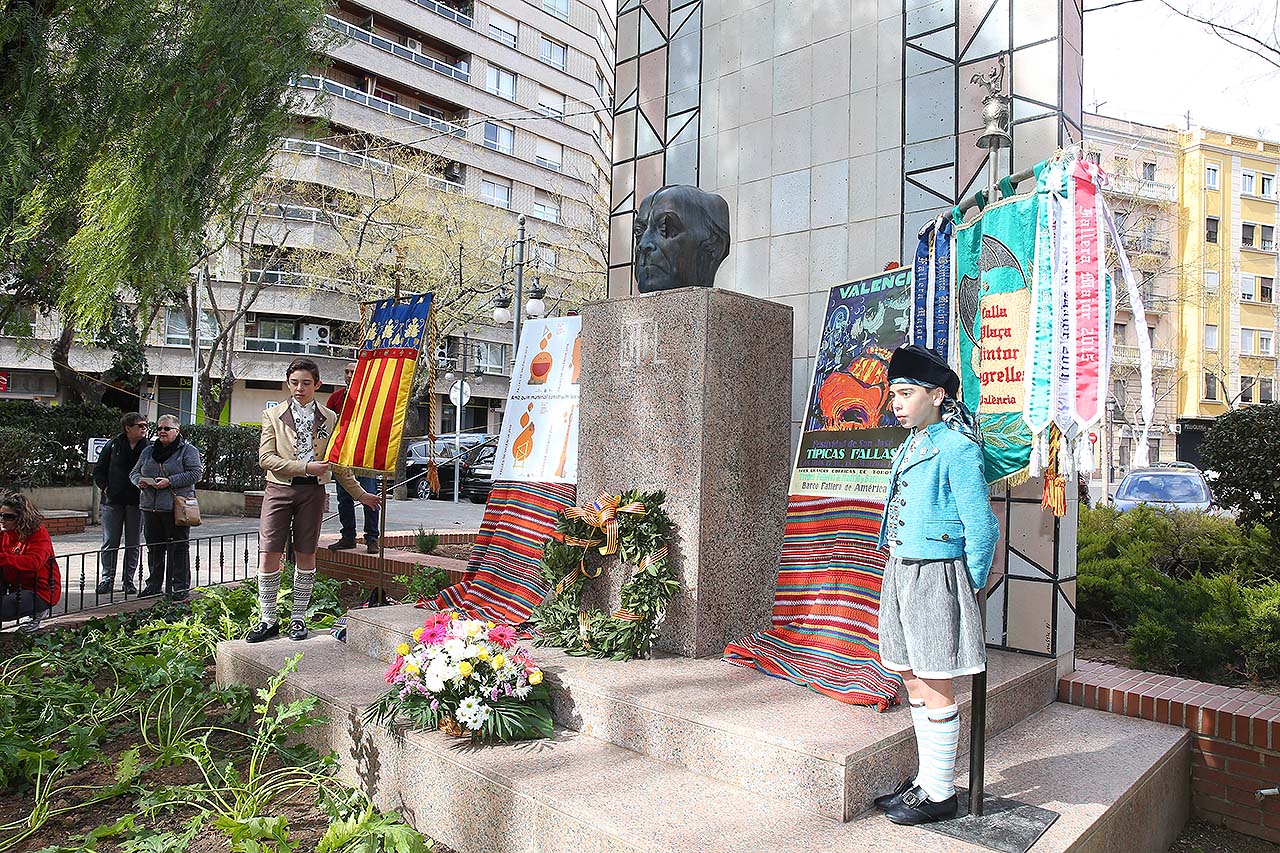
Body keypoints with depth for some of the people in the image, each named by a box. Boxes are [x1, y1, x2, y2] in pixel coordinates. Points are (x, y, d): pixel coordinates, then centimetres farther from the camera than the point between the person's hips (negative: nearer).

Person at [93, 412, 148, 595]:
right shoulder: (113, 445, 2)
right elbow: (99, 469, 10)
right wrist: (105, 488, -1)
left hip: (136, 502, 0)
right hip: (113, 501, 0)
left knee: (133, 544, 6)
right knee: (109, 543, 4)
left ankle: (129, 580, 15)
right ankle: (107, 578, 15)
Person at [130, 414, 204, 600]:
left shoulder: (188, 450, 1)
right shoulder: (148, 451, 18)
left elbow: (196, 473, -10)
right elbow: (134, 472, 22)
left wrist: (170, 481, -17)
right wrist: (139, 481, -1)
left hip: (175, 508, -6)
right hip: (150, 507, 6)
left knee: (178, 548, -3)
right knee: (154, 548, 11)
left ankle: (180, 587, 3)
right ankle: (154, 585, 22)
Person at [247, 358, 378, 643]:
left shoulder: (329, 419, 10)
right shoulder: (273, 415, 7)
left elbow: (338, 463, 15)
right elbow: (266, 457, -3)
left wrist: (360, 494, 14)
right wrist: (305, 467, -13)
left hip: (312, 491, 1)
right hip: (279, 489, 0)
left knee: (305, 556, 4)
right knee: (269, 555, -3)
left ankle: (298, 618, 16)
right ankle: (268, 619, 9)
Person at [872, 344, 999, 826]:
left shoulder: (956, 448, -15)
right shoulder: (912, 445, 12)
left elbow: (982, 528, -14)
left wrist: (971, 587, -6)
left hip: (933, 577, -9)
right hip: (900, 572, 9)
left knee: (935, 688, 3)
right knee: (913, 680, 16)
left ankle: (940, 795, 18)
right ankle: (926, 779, 31)